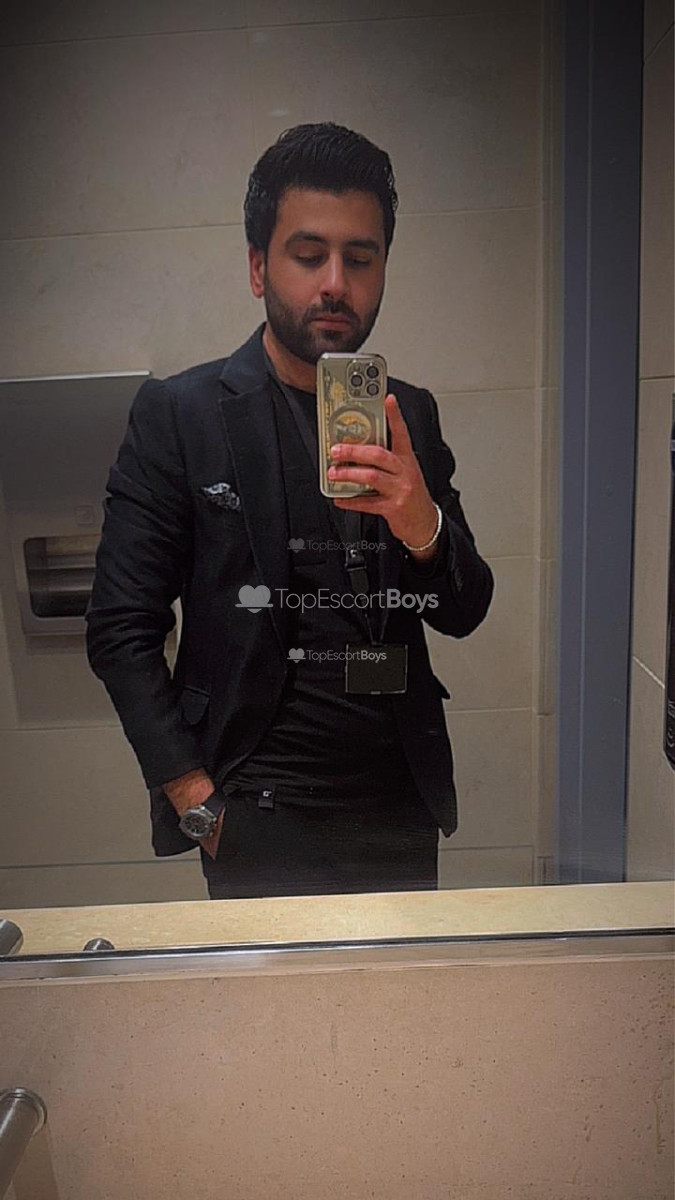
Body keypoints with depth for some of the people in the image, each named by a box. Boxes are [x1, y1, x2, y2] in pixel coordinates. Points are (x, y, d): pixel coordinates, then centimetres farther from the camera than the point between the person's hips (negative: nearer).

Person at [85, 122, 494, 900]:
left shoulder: (409, 414, 5)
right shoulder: (178, 414, -7)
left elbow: (465, 613, 4)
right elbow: (120, 632, -7)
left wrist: (423, 524, -17)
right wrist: (197, 802, -12)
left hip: (403, 804, 5)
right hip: (261, 819, -4)